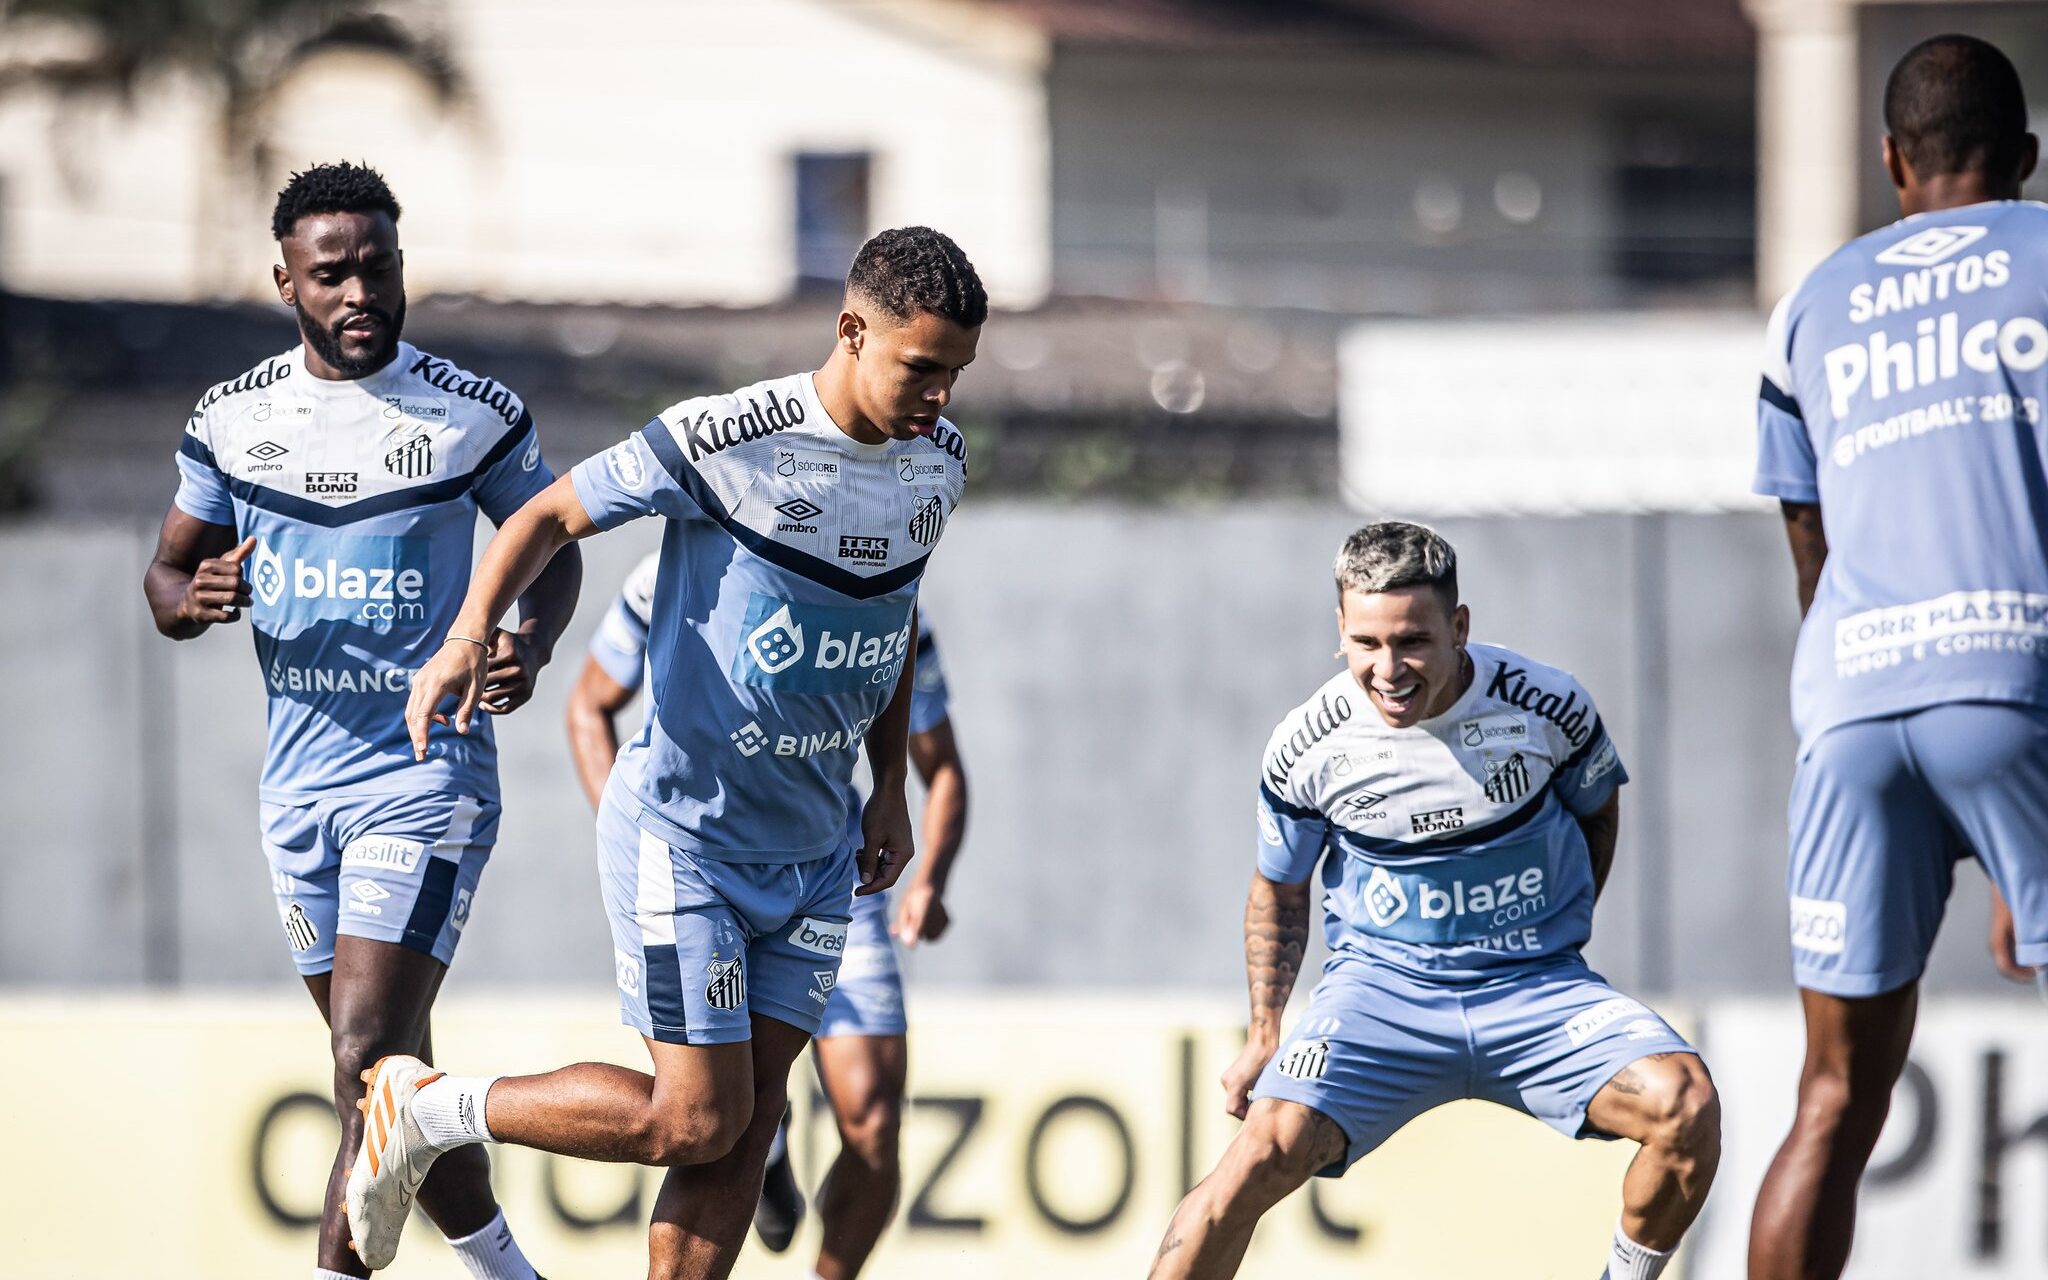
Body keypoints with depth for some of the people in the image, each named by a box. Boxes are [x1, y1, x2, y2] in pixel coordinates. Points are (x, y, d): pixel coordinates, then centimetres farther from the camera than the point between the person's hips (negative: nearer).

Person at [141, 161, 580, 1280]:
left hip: (428, 772, -5)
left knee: (371, 1058, -17)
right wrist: (194, 600, -12)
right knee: (391, 1069, 12)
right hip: (299, 774, 5)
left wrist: (531, 643, -12)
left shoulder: (473, 413, -6)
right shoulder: (233, 418, 3)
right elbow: (166, 573, 13)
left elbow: (552, 542, 8)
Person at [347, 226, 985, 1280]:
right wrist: (470, 635, -26)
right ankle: (429, 1111, 9)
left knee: (747, 1124, 0)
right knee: (696, 1119, -9)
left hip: (814, 849, 6)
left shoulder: (938, 462, 2)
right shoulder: (724, 441, -20)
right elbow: (552, 514, -9)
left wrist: (891, 787, 18)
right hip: (681, 831, -6)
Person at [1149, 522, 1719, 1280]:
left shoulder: (1547, 707, -8)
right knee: (1267, 1149, -26)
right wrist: (1264, 1038, 6)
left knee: (1687, 1108, -24)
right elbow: (1279, 891, 10)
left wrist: (1558, 929, 10)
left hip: (1536, 986, 1)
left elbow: (1598, 811, 14)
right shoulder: (1309, 747, -7)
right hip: (1380, 983, -1)